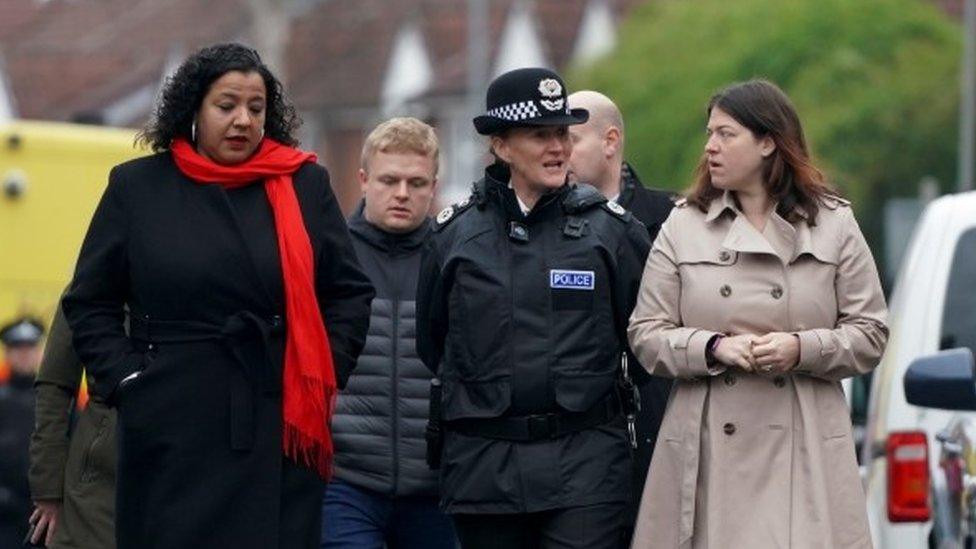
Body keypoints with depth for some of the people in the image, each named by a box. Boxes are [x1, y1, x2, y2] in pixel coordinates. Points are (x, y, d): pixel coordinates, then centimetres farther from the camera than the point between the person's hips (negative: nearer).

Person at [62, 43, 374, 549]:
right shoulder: (138, 186, 7)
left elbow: (351, 293, 13)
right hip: (173, 428, 0)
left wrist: (324, 374, 2)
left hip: (282, 429, 1)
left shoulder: (305, 185, 8)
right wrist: (125, 379, -1)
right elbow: (89, 303, 10)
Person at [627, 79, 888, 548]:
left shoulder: (834, 224, 8)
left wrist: (802, 348, -11)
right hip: (708, 451, 1)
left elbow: (869, 334, 6)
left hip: (804, 450, -1)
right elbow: (646, 334, 7)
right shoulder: (683, 227, 10)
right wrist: (714, 348, -11)